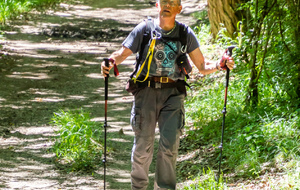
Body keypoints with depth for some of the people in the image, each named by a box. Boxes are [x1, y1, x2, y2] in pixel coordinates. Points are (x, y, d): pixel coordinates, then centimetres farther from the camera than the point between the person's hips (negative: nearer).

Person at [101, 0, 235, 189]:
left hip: (173, 93, 1)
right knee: (143, 145, 2)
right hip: (146, 90, -1)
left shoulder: (186, 34, 6)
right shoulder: (144, 29, 3)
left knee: (170, 145, -7)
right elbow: (123, 53, 3)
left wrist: (220, 65, -11)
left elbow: (202, 66, 9)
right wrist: (111, 61, -19)